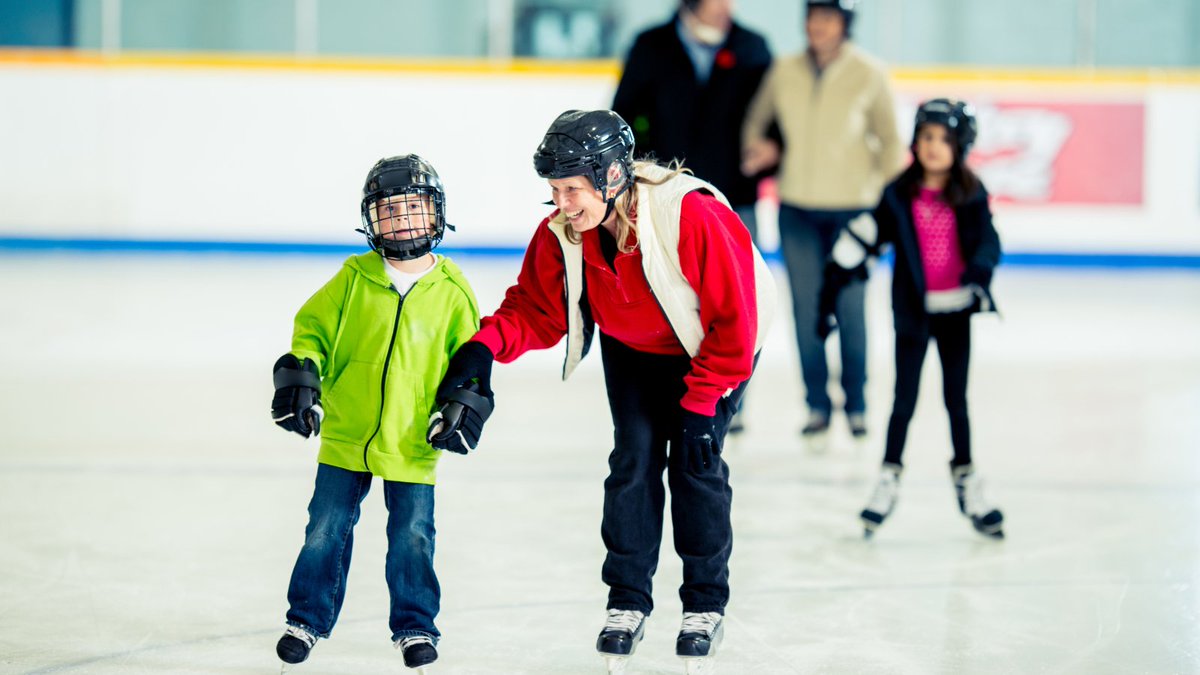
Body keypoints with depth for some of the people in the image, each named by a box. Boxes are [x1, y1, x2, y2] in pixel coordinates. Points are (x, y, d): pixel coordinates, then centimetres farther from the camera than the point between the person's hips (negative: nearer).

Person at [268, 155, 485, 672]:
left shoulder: (452, 290, -1)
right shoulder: (353, 279, 0)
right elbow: (312, 329, 5)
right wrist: (298, 379, -8)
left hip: (413, 444, -1)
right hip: (344, 435, 1)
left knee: (413, 536, 3)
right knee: (326, 529, 6)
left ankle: (414, 626, 20)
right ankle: (307, 619, 21)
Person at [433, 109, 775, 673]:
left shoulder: (692, 216, -38)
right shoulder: (561, 234, -22)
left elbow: (734, 318, -30)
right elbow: (538, 310, -12)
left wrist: (701, 402, -26)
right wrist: (486, 345, -33)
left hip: (711, 345, -4)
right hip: (631, 347, 4)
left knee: (695, 459, -9)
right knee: (635, 455, -6)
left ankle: (706, 605, 7)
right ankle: (627, 600, 8)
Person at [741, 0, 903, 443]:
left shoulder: (868, 75, -3)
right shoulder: (784, 73, 3)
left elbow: (889, 140, 4)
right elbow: (756, 121, 19)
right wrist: (760, 148, -1)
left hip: (851, 208, -2)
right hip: (797, 208, 2)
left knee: (850, 307, 2)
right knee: (806, 310, 3)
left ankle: (856, 404, 18)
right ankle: (817, 405, 15)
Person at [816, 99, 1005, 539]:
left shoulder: (971, 196, -4)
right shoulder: (898, 195, -5)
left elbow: (988, 241, -11)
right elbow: (859, 239, -1)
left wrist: (979, 271, -34)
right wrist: (829, 294, -1)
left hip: (955, 310, 1)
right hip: (912, 310, -1)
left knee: (957, 399, 9)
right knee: (905, 399, 2)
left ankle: (966, 479, 20)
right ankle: (889, 478, 13)